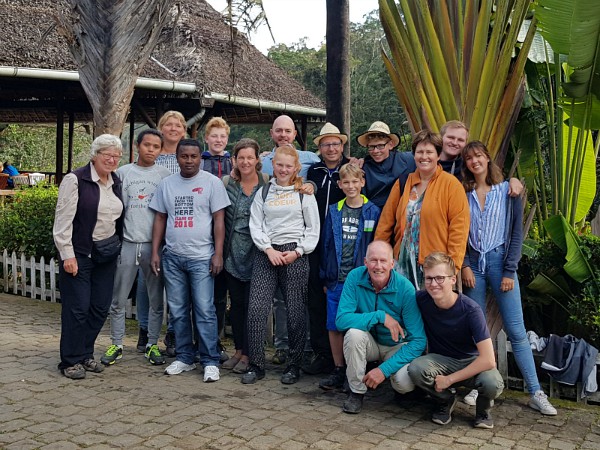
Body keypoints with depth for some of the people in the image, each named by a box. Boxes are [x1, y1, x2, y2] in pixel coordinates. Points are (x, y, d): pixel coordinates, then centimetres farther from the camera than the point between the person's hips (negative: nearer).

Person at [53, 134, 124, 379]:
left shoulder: (116, 183, 10)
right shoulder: (75, 180, -9)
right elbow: (63, 220, -12)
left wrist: (117, 247, 13)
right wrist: (67, 255, -15)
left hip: (107, 254, 6)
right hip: (80, 253, -6)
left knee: (101, 307, 8)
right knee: (77, 307, -2)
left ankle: (86, 354, 23)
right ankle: (71, 360, 10)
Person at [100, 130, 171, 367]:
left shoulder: (165, 175, 5)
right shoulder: (123, 172, 7)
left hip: (154, 244, 0)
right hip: (127, 243, 1)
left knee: (156, 300, 6)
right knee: (118, 300, 6)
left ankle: (152, 345, 18)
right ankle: (116, 345, 19)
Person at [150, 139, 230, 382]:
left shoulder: (212, 182, -1)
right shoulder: (166, 184, 10)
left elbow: (219, 220, -3)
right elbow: (160, 219, 13)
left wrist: (218, 254, -9)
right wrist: (155, 252, 6)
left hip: (201, 257, -4)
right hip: (172, 257, 4)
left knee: (204, 310, -5)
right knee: (178, 311, 9)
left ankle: (210, 361, 4)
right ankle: (184, 357, 21)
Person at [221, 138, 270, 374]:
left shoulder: (268, 182, -1)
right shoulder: (226, 182, 4)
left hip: (255, 253, -3)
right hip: (232, 253, 3)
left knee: (252, 304, 0)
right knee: (236, 302, 10)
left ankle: (248, 354, 11)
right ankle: (239, 350, 23)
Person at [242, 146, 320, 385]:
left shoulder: (304, 193, 6)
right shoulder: (263, 192, 12)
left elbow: (313, 229, 5)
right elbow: (255, 224, 7)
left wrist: (297, 251, -7)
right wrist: (269, 249, -6)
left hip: (295, 255, -2)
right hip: (266, 253, 2)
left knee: (295, 311, 1)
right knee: (256, 308, -6)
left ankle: (294, 365, 15)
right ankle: (256, 365, 5)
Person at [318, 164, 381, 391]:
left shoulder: (373, 212, 0)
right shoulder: (334, 212, 7)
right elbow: (325, 244, 9)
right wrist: (325, 277, 6)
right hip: (336, 280, 3)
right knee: (334, 327, 6)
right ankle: (339, 371, 20)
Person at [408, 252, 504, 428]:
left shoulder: (470, 310, -24)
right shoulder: (421, 299, -16)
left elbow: (488, 360, -29)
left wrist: (449, 379, -25)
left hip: (471, 362, -2)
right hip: (441, 360, 2)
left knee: (493, 383, -35)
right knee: (415, 368, -32)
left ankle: (483, 408, 4)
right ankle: (446, 400, 2)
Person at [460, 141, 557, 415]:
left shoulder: (507, 190, 1)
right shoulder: (464, 194, 7)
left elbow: (516, 231, -1)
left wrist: (510, 271, -7)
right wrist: (465, 265, -3)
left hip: (500, 261, -2)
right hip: (473, 264, 2)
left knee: (517, 331, -3)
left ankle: (536, 394, 2)